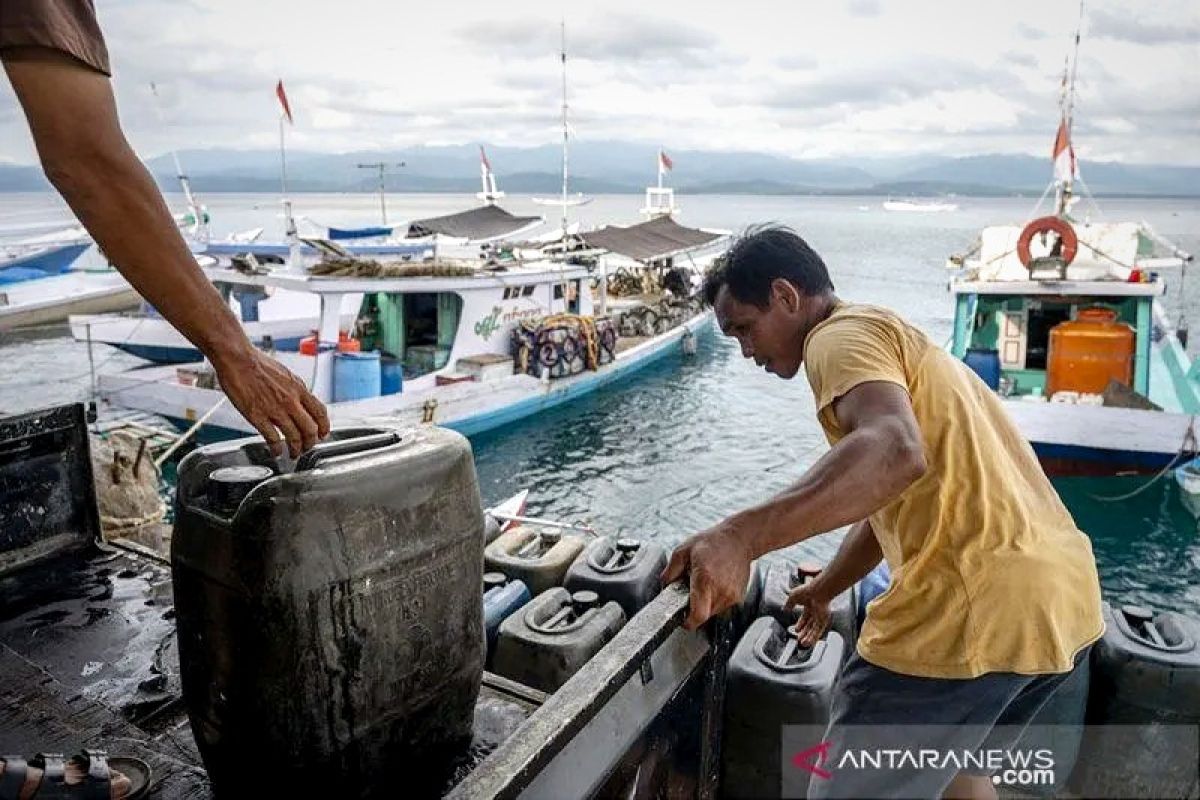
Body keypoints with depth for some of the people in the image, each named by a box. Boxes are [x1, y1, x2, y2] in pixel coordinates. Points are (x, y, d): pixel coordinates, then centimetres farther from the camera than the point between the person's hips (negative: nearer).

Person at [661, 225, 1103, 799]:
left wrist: (740, 537, -39)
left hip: (978, 604, -11)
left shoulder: (843, 334, -7)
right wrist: (824, 590, 40)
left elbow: (894, 453, -30)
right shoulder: (894, 339, 25)